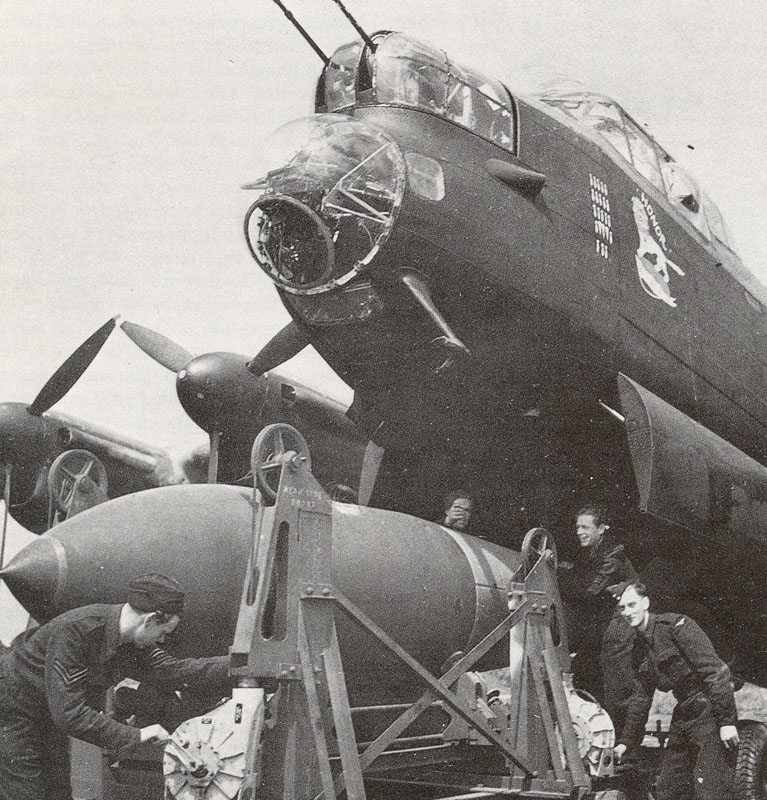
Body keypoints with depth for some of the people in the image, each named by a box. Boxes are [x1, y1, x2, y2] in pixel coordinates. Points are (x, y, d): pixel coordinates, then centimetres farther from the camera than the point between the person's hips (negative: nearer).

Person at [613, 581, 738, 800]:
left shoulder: (676, 625, -13)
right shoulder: (638, 648, 13)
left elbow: (715, 671, -18)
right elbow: (640, 698, 22)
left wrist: (727, 721, -23)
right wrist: (626, 741, 20)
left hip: (710, 713, -9)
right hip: (683, 715, 9)